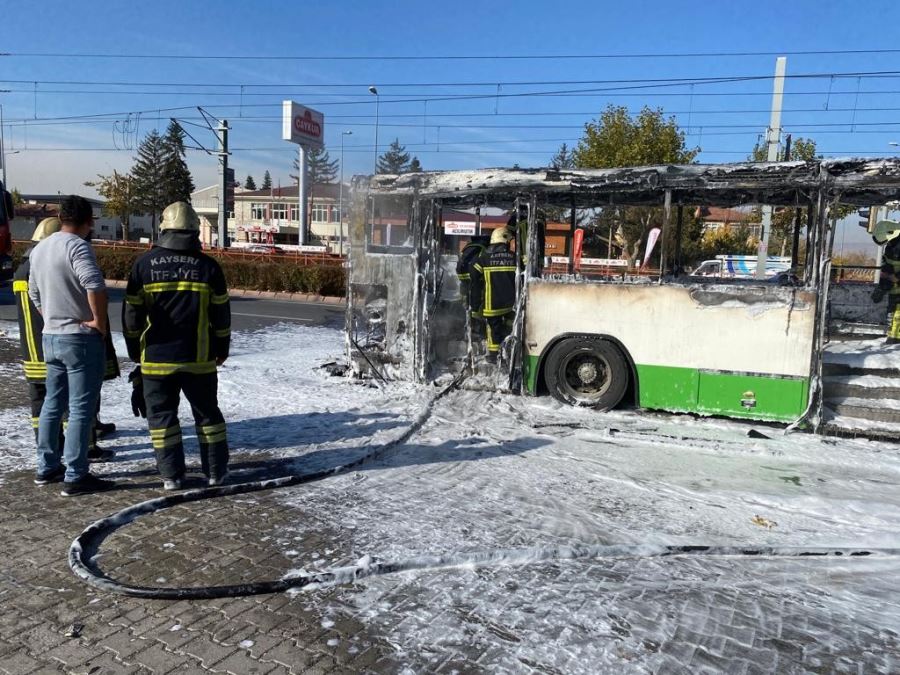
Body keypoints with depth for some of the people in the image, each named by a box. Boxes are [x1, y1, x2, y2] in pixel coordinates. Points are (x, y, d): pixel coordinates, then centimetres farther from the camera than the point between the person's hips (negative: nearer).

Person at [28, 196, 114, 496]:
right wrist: (100, 321, -20)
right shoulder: (77, 246, -16)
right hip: (81, 339, -9)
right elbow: (95, 285, -32)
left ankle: (47, 467, 28)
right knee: (81, 409, -3)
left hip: (50, 337, 9)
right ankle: (75, 477, 0)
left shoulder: (39, 248, 12)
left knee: (53, 403, 18)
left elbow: (34, 293, 21)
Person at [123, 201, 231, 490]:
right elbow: (221, 315, 1)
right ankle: (216, 471, 17)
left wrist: (135, 351, 13)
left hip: (156, 357, 0)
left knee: (162, 415, 10)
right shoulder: (208, 266, -3)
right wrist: (221, 350, 13)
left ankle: (172, 475, 11)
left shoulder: (144, 264, -3)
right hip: (199, 358, 1)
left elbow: (131, 313, 1)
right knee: (207, 413, 12)